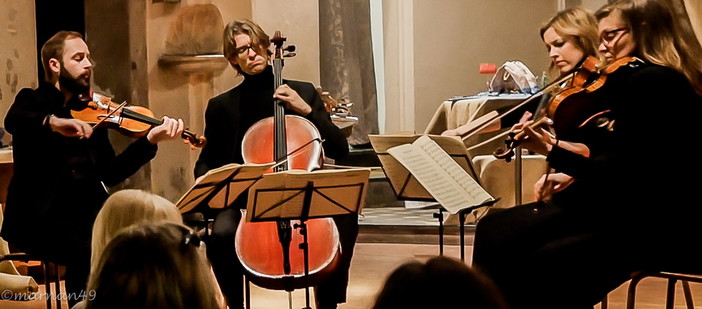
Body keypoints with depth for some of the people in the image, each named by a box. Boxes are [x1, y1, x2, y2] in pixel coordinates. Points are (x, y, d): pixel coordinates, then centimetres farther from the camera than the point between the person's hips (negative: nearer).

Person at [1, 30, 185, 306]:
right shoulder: (33, 101, 4)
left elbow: (110, 174, 5)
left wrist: (150, 140, -8)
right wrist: (53, 122, -42)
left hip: (87, 212, 4)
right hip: (40, 216, -4)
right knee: (87, 253, -31)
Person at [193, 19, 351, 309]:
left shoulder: (303, 92, 8)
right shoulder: (221, 106, 8)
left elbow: (339, 150, 2)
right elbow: (207, 164, 15)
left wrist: (306, 110, -10)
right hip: (246, 199, 0)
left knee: (344, 215, -29)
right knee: (221, 233, -34)